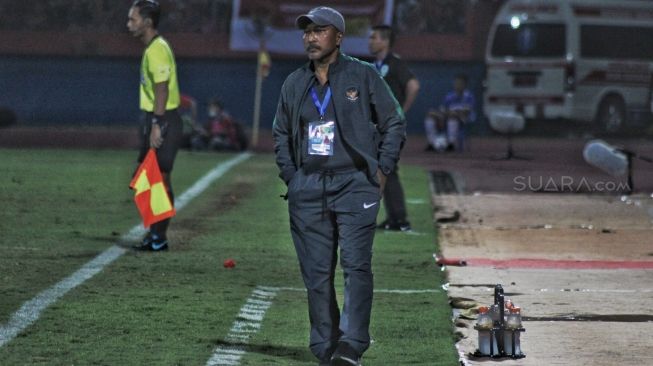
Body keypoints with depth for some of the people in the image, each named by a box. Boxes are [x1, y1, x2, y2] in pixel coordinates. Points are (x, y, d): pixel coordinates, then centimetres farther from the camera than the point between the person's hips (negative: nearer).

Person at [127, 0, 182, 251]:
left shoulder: (157, 50, -15)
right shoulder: (152, 48, 16)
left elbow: (162, 90, -20)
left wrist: (156, 126, -22)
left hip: (163, 120, -10)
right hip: (155, 119, 10)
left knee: (160, 178, -7)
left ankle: (159, 237, -3)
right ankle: (155, 234, 19)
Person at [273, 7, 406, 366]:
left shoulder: (363, 76, 1)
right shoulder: (294, 84, 13)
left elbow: (395, 123, 5)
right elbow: (281, 134, 23)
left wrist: (381, 171, -2)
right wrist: (290, 176, 11)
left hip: (354, 184, -4)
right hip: (307, 190, 4)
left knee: (356, 265, -15)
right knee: (316, 273, 3)